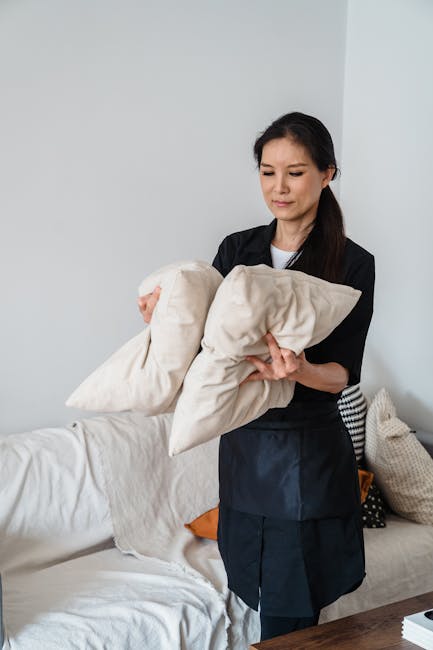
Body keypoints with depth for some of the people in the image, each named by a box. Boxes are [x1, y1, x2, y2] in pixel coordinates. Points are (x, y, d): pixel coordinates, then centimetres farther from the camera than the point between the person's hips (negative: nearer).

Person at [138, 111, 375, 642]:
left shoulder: (352, 264, -8)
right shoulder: (236, 249, 5)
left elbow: (346, 371, -11)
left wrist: (301, 372, -33)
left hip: (309, 454, -4)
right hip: (243, 444, 4)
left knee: (287, 623, 0)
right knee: (266, 595, 12)